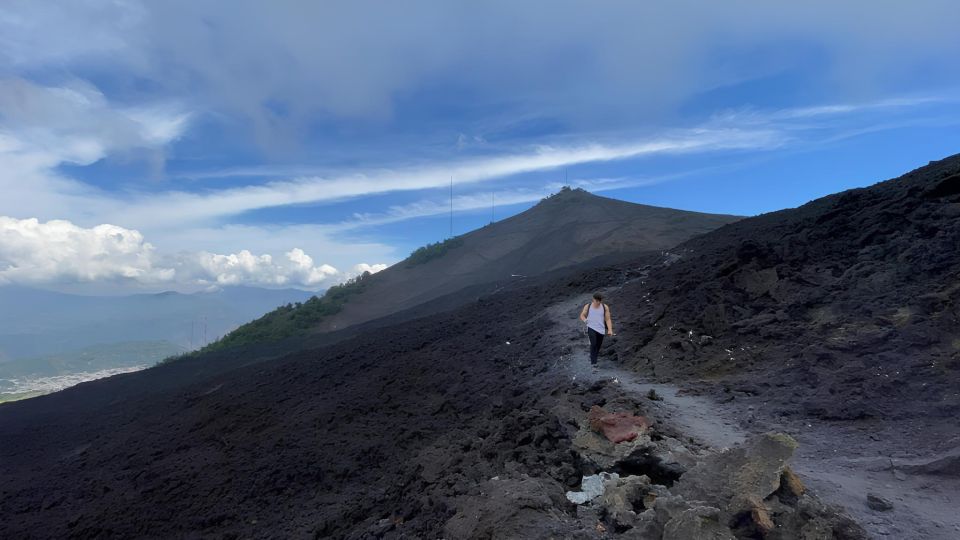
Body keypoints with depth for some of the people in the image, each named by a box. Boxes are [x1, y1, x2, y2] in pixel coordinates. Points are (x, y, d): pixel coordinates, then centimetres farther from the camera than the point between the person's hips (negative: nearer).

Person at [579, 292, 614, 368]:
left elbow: (608, 319, -2)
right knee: (593, 344, -21)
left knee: (598, 346, 12)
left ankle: (593, 358, 36)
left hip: (601, 329, 2)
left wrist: (610, 330, -13)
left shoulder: (605, 307, -3)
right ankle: (593, 362, -19)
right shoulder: (588, 306, -4)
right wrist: (585, 320, -16)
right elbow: (582, 315, 7)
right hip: (591, 328, -2)